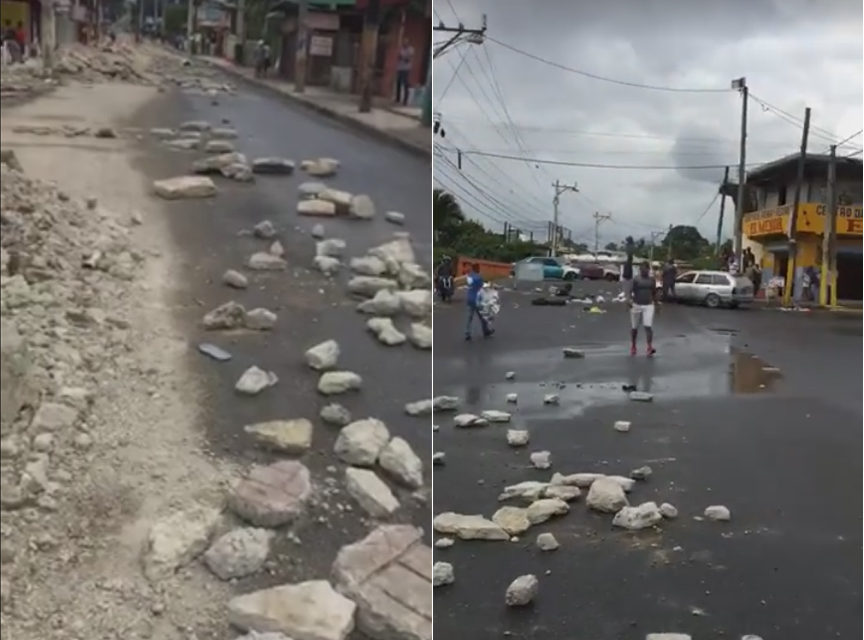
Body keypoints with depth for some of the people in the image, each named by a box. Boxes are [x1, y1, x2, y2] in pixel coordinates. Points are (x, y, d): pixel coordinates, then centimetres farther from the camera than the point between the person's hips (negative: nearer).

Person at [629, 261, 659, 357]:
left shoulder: (652, 280, 7)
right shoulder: (636, 279, -2)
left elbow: (654, 293, 16)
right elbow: (631, 291, -9)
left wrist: (656, 304, 18)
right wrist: (630, 299, -26)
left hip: (648, 306, 1)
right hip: (636, 305, -1)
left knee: (648, 326, -14)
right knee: (634, 327, 9)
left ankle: (650, 347, -20)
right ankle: (633, 347, 26)